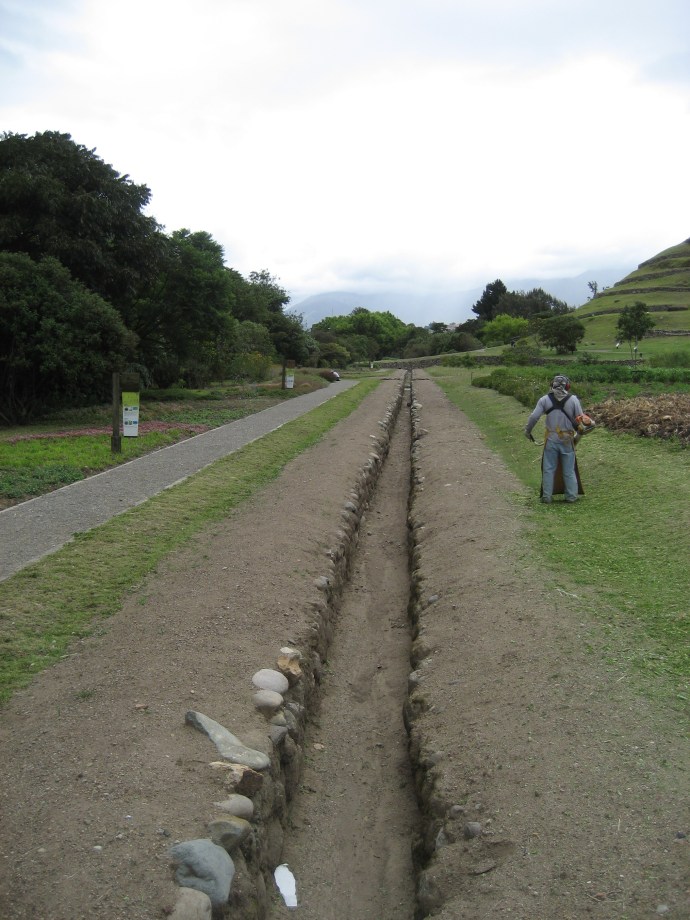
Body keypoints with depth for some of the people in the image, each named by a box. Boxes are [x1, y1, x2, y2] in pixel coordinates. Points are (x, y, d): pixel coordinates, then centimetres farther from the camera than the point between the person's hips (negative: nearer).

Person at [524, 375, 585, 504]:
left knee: (549, 469, 7)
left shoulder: (545, 399, -3)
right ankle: (572, 496, 16)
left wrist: (527, 431, 9)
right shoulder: (573, 399, -3)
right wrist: (580, 431, 20)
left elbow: (533, 417, -5)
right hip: (567, 440, 0)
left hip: (551, 439, 0)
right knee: (569, 470, 10)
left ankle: (547, 497, 10)